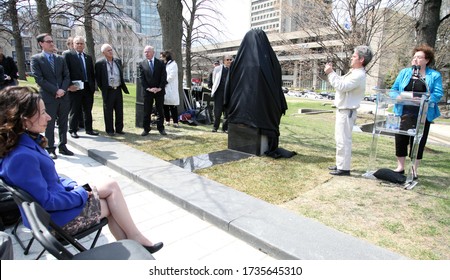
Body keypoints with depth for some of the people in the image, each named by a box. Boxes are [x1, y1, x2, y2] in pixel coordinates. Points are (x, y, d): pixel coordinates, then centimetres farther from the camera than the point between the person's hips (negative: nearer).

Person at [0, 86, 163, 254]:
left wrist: (74, 186, 0)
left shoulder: (28, 142, 0)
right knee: (112, 201, 2)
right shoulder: (22, 157, -31)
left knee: (111, 185, 6)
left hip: (57, 197, 9)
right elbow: (46, 202, -27)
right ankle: (134, 240, 22)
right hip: (56, 217, -9)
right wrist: (81, 194, -14)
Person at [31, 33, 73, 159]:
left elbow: (66, 76, 8)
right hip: (48, 97, -4)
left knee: (63, 124, 9)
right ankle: (50, 149, 11)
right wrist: (55, 90, -15)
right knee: (49, 124, 2)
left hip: (63, 96, 4)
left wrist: (63, 89, -8)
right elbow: (39, 79, -9)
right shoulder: (36, 59, 0)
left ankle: (62, 146, 20)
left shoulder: (60, 59, 13)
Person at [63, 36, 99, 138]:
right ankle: (73, 130, 14)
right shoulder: (68, 55, 1)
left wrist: (93, 86, 7)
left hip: (88, 87, 4)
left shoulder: (88, 57, 15)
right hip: (75, 88, -4)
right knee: (75, 111, 3)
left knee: (88, 110, 11)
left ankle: (89, 129, 21)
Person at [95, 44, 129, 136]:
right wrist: (102, 88, 0)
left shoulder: (118, 61, 8)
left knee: (119, 110, 8)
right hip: (108, 91, -4)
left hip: (118, 89, 4)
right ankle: (109, 130, 14)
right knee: (108, 111, 5)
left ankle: (119, 129, 19)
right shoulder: (100, 63, -5)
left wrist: (123, 86, 12)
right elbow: (97, 77, 0)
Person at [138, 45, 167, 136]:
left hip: (159, 91, 0)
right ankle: (146, 129, 12)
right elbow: (142, 78, -1)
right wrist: (148, 88, -11)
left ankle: (161, 128, 15)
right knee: (146, 111, 3)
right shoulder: (142, 64, 5)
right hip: (147, 91, 0)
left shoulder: (161, 63, 3)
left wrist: (160, 88, -11)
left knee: (160, 111, 6)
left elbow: (164, 77, -2)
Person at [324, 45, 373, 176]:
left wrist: (330, 73, -17)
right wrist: (331, 71, 10)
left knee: (343, 140, -7)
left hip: (346, 111, -11)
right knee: (340, 139, 17)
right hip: (342, 110, 11)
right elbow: (341, 81, 20)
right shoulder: (353, 72, 15)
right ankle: (340, 164, 27)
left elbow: (341, 86, -23)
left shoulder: (359, 75, -17)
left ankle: (344, 168, 1)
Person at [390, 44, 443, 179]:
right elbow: (394, 89, 8)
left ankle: (414, 170, 19)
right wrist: (397, 96, -14)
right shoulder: (404, 72, 10)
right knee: (401, 140, 6)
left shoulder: (435, 75, 3)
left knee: (418, 142, 5)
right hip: (403, 113, 2)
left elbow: (438, 94, -5)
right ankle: (400, 167, 22)